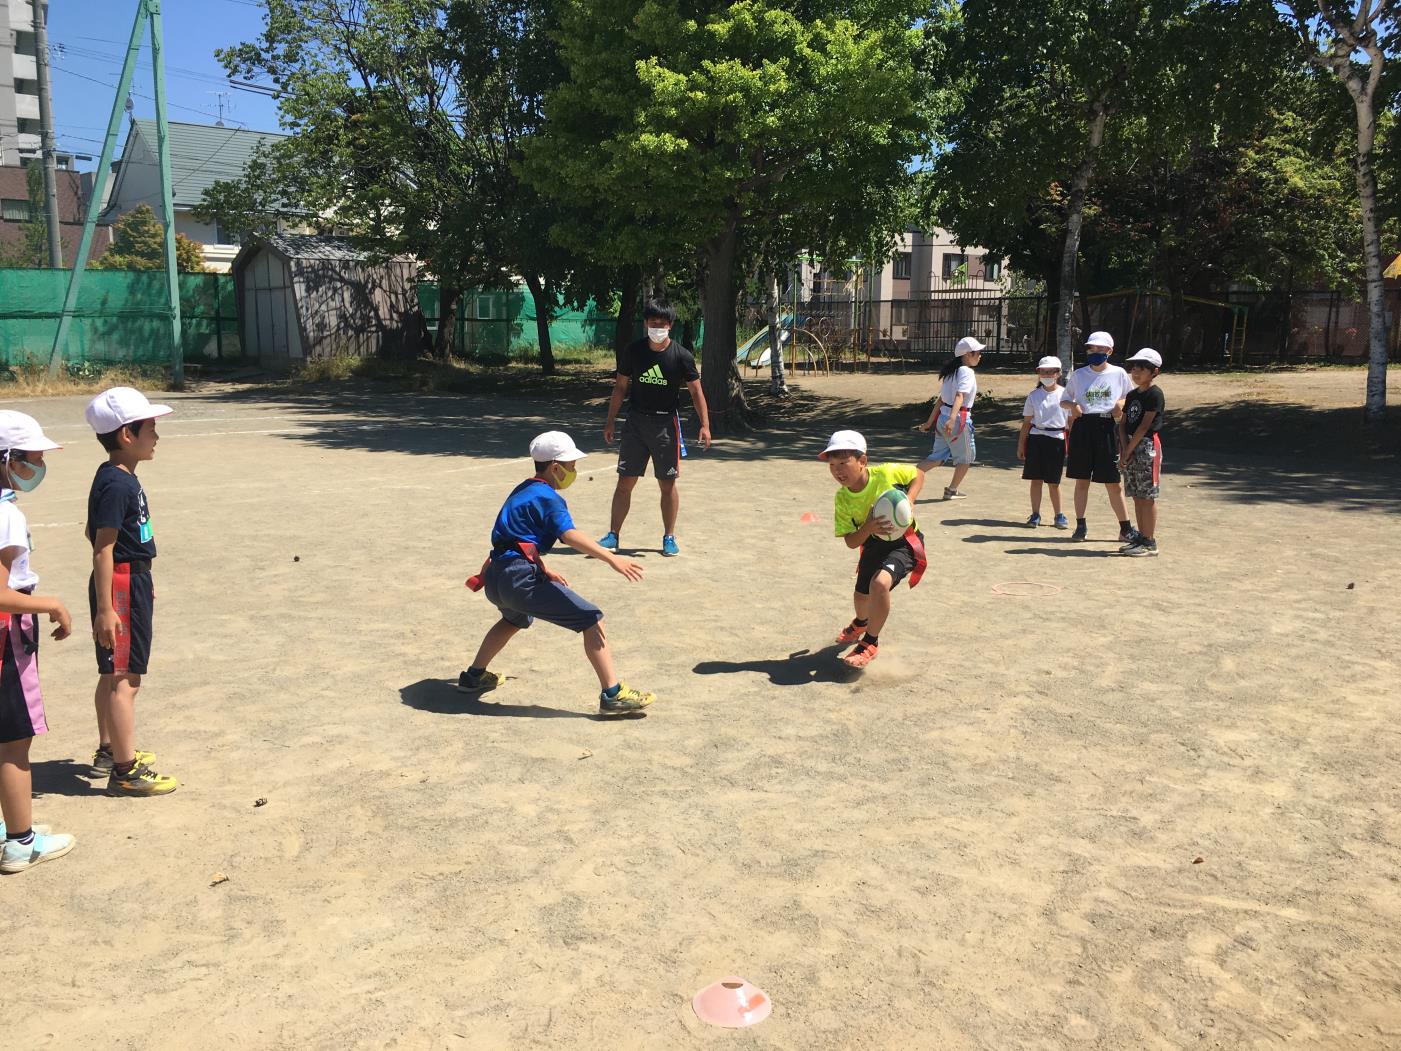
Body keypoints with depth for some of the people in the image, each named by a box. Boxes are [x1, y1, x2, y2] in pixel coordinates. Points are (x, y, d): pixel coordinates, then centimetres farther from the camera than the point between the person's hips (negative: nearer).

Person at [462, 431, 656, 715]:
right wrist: (612, 558, -31)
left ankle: (474, 677, 51)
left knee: (516, 618, 41)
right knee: (592, 619, -8)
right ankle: (612, 695, -14)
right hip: (520, 579, -10)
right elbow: (571, 536, -24)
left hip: (494, 577, 10)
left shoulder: (523, 491, 22)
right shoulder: (548, 497, -6)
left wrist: (544, 570, 39)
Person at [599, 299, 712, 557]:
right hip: (635, 421, 2)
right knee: (625, 482, 3)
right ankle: (613, 535, 11)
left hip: (666, 424, -2)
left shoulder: (681, 356, -7)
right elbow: (620, 387, 8)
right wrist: (610, 421, 6)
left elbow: (696, 391, -3)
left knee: (667, 484, 5)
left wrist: (705, 424, -12)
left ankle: (669, 537, 17)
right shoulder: (633, 351, -1)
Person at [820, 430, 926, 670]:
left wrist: (908, 500, -20)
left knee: (880, 583, -30)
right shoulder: (842, 499, -13)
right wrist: (868, 527, -33)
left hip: (904, 542, -5)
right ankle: (861, 623, 58)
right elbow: (851, 542, -12)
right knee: (861, 596, 16)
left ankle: (870, 643, -9)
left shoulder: (887, 473, -23)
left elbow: (918, 474, -3)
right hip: (873, 544, 5)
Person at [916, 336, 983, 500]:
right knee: (966, 456, 12)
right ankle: (952, 490, 21)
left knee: (938, 456, 14)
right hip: (959, 419, -8)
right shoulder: (967, 372, -13)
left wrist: (930, 422, 19)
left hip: (943, 417, 8)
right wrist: (952, 419, -40)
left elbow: (941, 399, 17)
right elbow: (959, 396, -28)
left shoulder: (953, 371, 14)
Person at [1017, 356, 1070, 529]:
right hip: (1036, 438, 2)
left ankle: (1059, 515, 17)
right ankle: (1035, 514, 13)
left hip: (1056, 439, -2)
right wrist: (1020, 445, 6)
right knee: (1036, 479, 4)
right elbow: (1026, 423, 9)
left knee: (1053, 482, 3)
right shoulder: (1034, 396, 6)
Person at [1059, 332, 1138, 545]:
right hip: (1082, 427, 2)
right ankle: (1080, 525, 14)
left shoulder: (1119, 374, 4)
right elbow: (1063, 400, 14)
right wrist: (1072, 405, -8)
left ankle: (1126, 527, 11)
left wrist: (1121, 403, -8)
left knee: (1112, 482, 1)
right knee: (1082, 479, 5)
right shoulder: (1078, 374, 8)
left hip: (1107, 429, -2)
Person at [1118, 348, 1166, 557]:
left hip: (1148, 446, -8)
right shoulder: (1132, 395, 15)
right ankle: (1141, 537, 17)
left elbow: (1144, 426, -15)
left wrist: (1128, 450, -13)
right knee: (1136, 495, 10)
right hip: (1130, 446, 8)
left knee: (1147, 495, -6)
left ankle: (1150, 542, -2)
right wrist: (1125, 449, -4)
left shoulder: (1155, 394, -10)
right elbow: (1123, 424, 11)